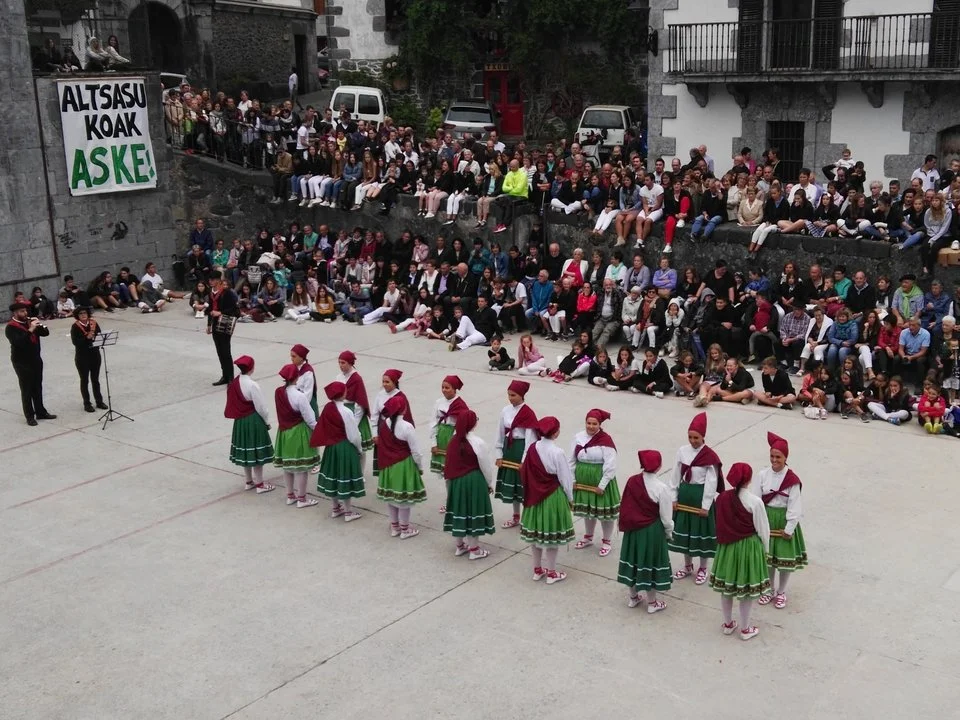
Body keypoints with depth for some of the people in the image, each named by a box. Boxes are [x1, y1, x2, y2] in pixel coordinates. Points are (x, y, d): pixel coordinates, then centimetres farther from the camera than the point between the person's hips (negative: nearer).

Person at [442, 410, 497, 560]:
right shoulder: (478, 443, -19)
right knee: (473, 510, 5)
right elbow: (486, 466, -11)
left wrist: (451, 479, 16)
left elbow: (449, 462, 4)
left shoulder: (454, 440, -4)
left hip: (456, 480, 6)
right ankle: (474, 549, 13)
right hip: (474, 481, -5)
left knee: (459, 509, 16)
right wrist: (489, 483, 4)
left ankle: (460, 546, 28)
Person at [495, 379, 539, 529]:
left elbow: (530, 438, -14)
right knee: (511, 482, 14)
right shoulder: (505, 411, 2)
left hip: (521, 449, -6)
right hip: (508, 449, 6)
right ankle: (516, 517, 28)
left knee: (523, 483, 0)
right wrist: (499, 455, 6)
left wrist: (524, 461, -15)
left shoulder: (528, 414, -14)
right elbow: (500, 433, 8)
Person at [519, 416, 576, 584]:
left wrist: (531, 491, 15)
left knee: (536, 532, 17)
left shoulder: (533, 448, -5)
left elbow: (525, 471, 2)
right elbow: (565, 477, -14)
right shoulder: (557, 452, -21)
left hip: (535, 495, 6)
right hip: (553, 496, -6)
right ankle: (551, 573, 17)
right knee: (552, 534, 7)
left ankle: (537, 569, 29)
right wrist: (570, 498, 0)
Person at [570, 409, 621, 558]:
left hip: (600, 481, -5)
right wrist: (572, 480, 3)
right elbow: (572, 461, 5)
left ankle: (606, 541, 22)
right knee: (587, 509, 20)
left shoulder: (605, 440, -16)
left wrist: (602, 485, -17)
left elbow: (610, 466, -17)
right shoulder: (578, 437, -2)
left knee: (604, 511, 5)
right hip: (583, 480, 5)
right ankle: (588, 537, 38)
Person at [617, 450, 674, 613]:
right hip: (652, 531, -4)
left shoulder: (632, 481, -9)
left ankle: (633, 597, 35)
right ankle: (652, 603, 24)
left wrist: (628, 525, 14)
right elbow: (666, 516, -14)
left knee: (634, 560, 19)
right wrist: (669, 532, 4)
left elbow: (625, 507, 0)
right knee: (650, 563, 10)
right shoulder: (661, 488, -21)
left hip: (633, 530, 4)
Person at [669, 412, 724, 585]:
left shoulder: (710, 457, -15)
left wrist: (706, 506, -13)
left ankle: (703, 569, 23)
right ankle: (687, 566, 32)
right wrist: (674, 498, 3)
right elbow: (676, 475, 4)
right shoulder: (682, 451, -2)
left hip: (701, 495, -5)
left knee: (701, 531, 6)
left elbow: (711, 483, -14)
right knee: (684, 529, 14)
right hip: (684, 494, 5)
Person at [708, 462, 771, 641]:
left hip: (726, 546, 4)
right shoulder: (755, 502, -20)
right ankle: (745, 629, 22)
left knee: (726, 587, 17)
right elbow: (763, 529, -11)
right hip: (748, 547, -4)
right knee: (746, 589, 10)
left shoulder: (722, 498, -8)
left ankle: (728, 624, 32)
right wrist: (765, 549, 4)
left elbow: (720, 524, 1)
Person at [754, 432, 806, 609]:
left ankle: (781, 592, 28)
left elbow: (794, 506, -12)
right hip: (766, 519, 3)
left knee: (785, 557, 8)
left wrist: (789, 528, -11)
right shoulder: (763, 475, -7)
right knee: (767, 556, 15)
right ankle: (769, 590, 33)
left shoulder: (792, 480, -15)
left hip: (783, 520, -3)